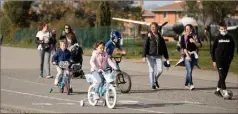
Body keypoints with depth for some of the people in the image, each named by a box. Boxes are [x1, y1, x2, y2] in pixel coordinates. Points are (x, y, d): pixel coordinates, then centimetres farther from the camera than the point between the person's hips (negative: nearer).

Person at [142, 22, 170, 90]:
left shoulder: (160, 36, 9)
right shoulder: (149, 36, -1)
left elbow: (164, 47, 14)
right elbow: (145, 46, -6)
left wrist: (166, 57, 14)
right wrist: (144, 56, -15)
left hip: (158, 56, 3)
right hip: (150, 56, -3)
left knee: (160, 70, -6)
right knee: (151, 71, 0)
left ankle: (155, 80, 23)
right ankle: (153, 85, 10)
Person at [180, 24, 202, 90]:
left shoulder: (194, 37, 11)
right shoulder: (183, 37, 3)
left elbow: (199, 45, 4)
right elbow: (183, 47, -5)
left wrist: (194, 41, -13)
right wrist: (187, 55, -15)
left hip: (194, 55, 3)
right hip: (187, 55, -3)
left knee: (189, 71, 8)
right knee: (189, 70, -16)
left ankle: (186, 84, 21)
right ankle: (191, 85, -22)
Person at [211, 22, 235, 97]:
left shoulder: (230, 38, 5)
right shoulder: (217, 38, 0)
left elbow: (232, 49, 13)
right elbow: (213, 50, 3)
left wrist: (231, 58, 6)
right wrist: (214, 60, 0)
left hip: (227, 60, 3)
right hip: (219, 60, -3)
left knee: (224, 76, 7)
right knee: (221, 76, -11)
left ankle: (218, 90, 20)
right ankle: (225, 92, -17)